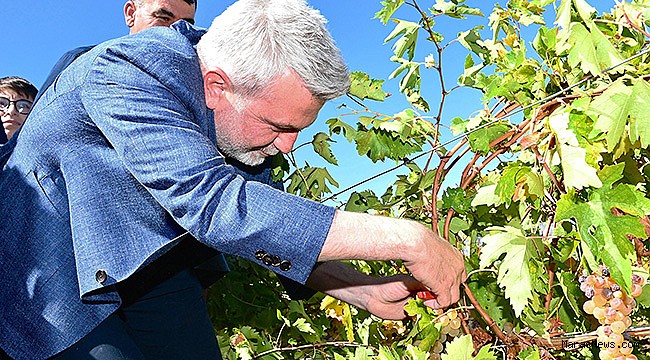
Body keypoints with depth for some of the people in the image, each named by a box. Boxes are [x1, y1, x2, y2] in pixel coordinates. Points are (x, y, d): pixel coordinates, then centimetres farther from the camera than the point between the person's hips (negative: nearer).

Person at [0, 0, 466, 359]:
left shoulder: (253, 104, -7)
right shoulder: (126, 73, -31)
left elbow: (266, 223, 0)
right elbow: (214, 204, -43)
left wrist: (363, 290, -14)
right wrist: (407, 239, -42)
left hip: (152, 269, 6)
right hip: (55, 272, -6)